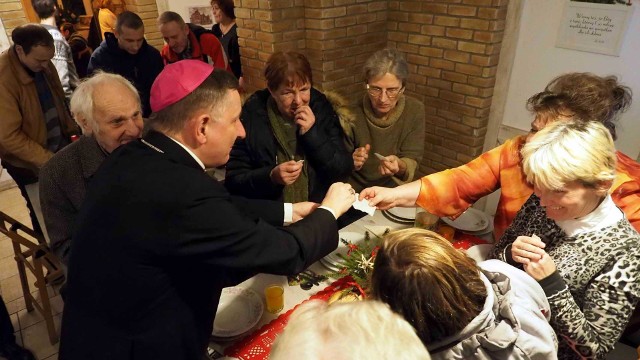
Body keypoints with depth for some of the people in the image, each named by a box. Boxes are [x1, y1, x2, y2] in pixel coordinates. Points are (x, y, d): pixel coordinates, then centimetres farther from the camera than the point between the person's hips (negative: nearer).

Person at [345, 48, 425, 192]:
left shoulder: (415, 110, -8)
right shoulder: (351, 111, -14)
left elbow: (412, 160, -7)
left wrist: (399, 166, -30)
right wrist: (349, 162, -29)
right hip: (355, 191, 0)